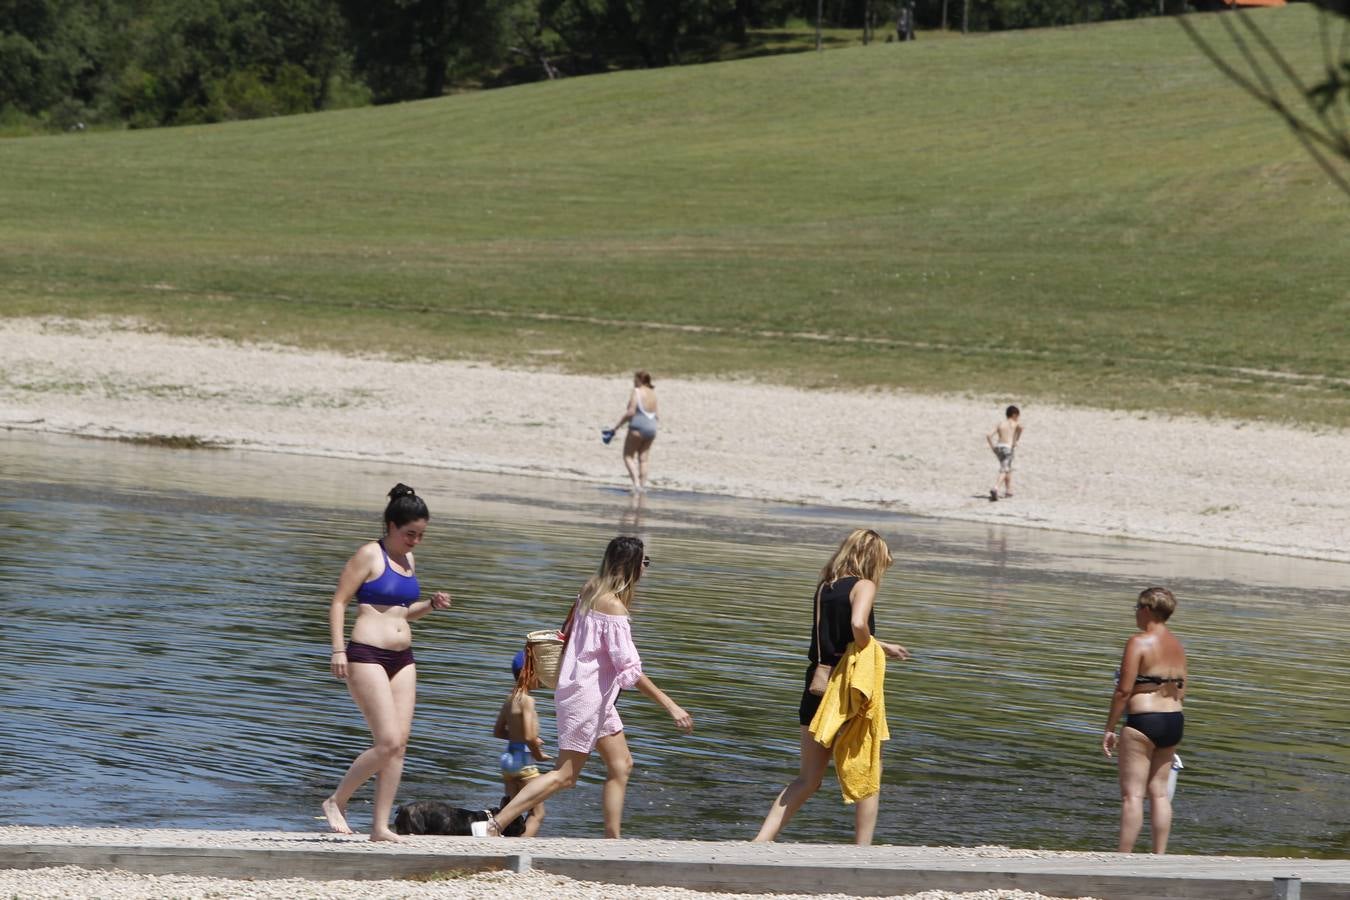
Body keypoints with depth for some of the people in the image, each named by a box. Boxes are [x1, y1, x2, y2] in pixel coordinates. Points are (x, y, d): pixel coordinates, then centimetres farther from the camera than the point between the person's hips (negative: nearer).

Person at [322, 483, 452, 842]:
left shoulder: (408, 560, 15)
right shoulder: (369, 556, -7)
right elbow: (338, 602, -9)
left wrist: (431, 604, 7)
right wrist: (338, 649, -18)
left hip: (402, 659, 8)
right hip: (367, 655, -8)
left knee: (399, 744, 1)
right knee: (388, 742, -14)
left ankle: (381, 826, 4)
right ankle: (336, 802, 3)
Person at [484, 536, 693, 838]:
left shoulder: (591, 591, 4)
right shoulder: (613, 605, -22)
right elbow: (629, 669, -24)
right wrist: (670, 705, -22)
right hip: (587, 695, -10)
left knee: (621, 764, 13)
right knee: (565, 775, -6)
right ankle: (494, 824, -8)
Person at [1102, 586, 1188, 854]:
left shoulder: (1139, 642, -12)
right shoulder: (1177, 646, 11)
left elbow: (1124, 690, -14)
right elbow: (1182, 690, 14)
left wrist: (1109, 729, -9)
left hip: (1143, 720, -7)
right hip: (1174, 721, 7)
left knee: (1132, 794, -5)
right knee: (1159, 792, 12)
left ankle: (1123, 859, -6)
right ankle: (1159, 855, 12)